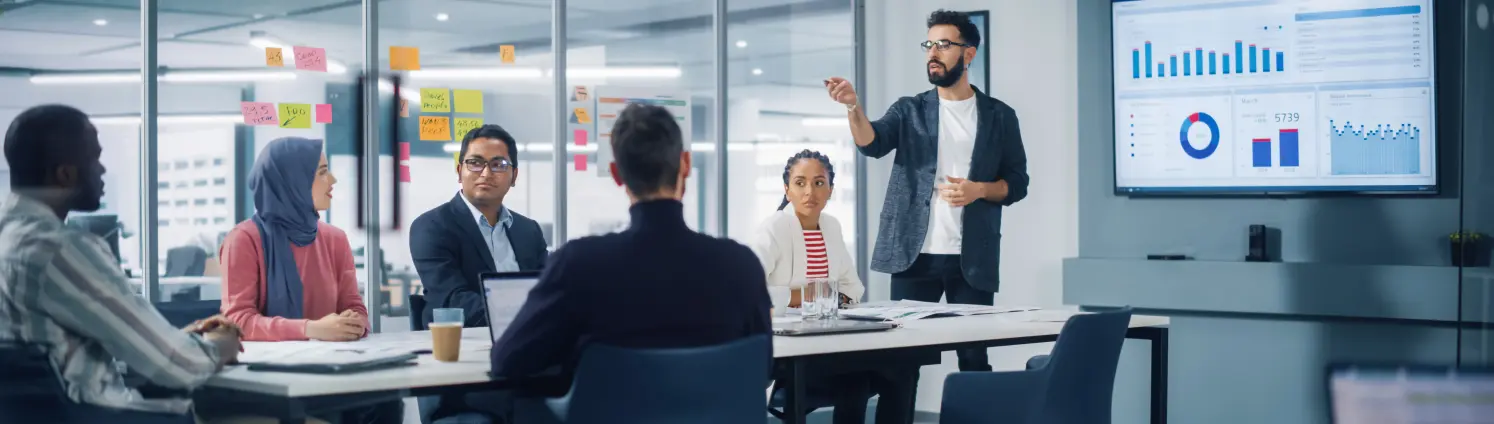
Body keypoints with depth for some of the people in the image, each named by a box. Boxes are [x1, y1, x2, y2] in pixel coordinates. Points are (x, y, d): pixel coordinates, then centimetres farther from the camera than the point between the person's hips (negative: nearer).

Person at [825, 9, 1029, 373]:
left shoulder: (999, 116, 8)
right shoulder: (909, 110, 9)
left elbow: (1016, 183, 8)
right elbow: (872, 144, -10)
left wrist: (979, 190, -12)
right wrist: (853, 105, -29)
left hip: (973, 260, 0)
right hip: (914, 256, 1)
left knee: (974, 357, 2)